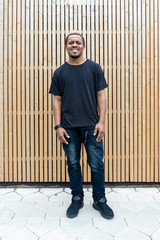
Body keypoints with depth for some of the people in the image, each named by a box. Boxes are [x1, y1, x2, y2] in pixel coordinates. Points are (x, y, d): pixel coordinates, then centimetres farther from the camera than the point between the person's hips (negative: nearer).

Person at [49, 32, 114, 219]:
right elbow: (57, 100, 6)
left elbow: (101, 96, 2)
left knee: (96, 164, 4)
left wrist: (101, 121, -7)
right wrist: (58, 126, -2)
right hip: (69, 127, 1)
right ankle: (77, 198, 28)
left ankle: (99, 200, 24)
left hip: (91, 126, -1)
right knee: (73, 164, 10)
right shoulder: (60, 72, 7)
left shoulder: (94, 68, 5)